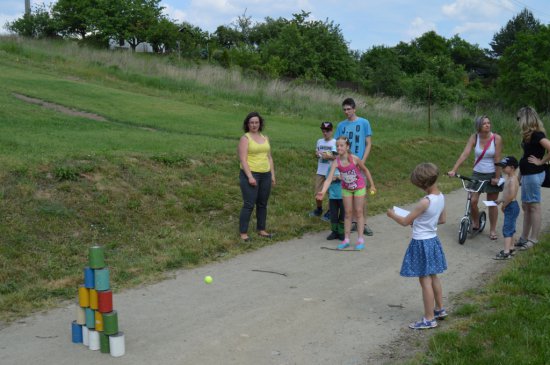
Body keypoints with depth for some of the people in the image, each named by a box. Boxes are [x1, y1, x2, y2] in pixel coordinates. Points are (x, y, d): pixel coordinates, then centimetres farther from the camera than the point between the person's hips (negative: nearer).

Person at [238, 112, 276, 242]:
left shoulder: (265, 138, 14)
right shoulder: (245, 138, -5)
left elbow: (269, 158, 17)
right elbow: (243, 159, -12)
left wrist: (272, 175, 11)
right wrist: (250, 177, -19)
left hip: (265, 175, 6)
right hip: (250, 174, -6)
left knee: (262, 204, 11)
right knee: (249, 204, -7)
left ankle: (261, 230, 22)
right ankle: (243, 232, -1)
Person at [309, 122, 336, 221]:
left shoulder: (335, 142, -7)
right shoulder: (319, 141, 10)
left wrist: (329, 156, -21)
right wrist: (317, 154, -4)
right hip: (320, 171, 5)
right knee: (318, 192, 8)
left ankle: (330, 212, 16)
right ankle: (318, 210, 28)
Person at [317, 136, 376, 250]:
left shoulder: (354, 159, -25)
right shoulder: (336, 162, -21)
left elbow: (365, 170, -8)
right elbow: (329, 179, -27)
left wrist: (372, 185, -2)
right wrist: (323, 192, -43)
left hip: (359, 188, -2)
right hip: (346, 189, 2)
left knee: (358, 212, 4)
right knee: (347, 213, 8)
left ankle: (360, 239, 10)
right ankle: (346, 239, 15)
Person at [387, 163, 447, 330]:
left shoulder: (425, 202, -26)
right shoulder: (441, 197, -1)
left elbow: (405, 222, -18)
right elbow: (442, 219, 14)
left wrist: (392, 215, 0)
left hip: (422, 243, -8)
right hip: (432, 239, 8)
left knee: (425, 280, 1)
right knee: (433, 277, 22)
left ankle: (429, 319, 9)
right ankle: (440, 309, 36)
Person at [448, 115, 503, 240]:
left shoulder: (496, 138, -13)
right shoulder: (474, 137, -7)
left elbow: (497, 159, -13)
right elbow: (464, 154, -15)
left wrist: (497, 177, -14)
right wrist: (453, 170, -23)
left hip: (492, 175, -1)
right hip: (477, 174, 2)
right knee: (473, 201, -7)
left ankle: (492, 229, 22)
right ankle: (476, 224, 19)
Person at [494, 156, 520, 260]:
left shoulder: (513, 179, -19)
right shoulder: (508, 178, 12)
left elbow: (511, 195, -30)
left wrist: (504, 205, -20)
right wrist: (500, 200, 11)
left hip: (511, 206, -10)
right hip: (509, 206, 10)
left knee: (507, 229, -10)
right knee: (509, 228, 19)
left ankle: (506, 252, -11)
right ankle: (511, 248, 31)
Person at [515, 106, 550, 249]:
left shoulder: (536, 134, -17)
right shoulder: (530, 134, 10)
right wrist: (521, 173, 15)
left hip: (534, 175, -10)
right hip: (527, 174, 10)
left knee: (534, 206, -1)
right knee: (526, 206, 14)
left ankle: (533, 239, 6)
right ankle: (524, 237, 22)